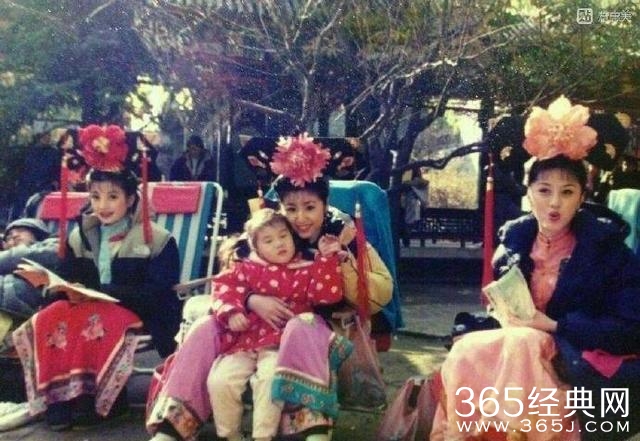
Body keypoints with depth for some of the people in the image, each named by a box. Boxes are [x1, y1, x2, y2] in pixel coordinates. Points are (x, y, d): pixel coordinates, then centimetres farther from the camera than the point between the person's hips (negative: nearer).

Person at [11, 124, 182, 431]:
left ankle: (102, 399, -19)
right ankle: (59, 395, -17)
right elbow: (69, 281, 11)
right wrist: (70, 291, -16)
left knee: (94, 323, -34)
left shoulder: (156, 240, -7)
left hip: (143, 315, -5)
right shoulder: (80, 236, 10)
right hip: (92, 310, 5)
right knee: (48, 320, -24)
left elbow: (155, 294, -14)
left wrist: (98, 292, -22)